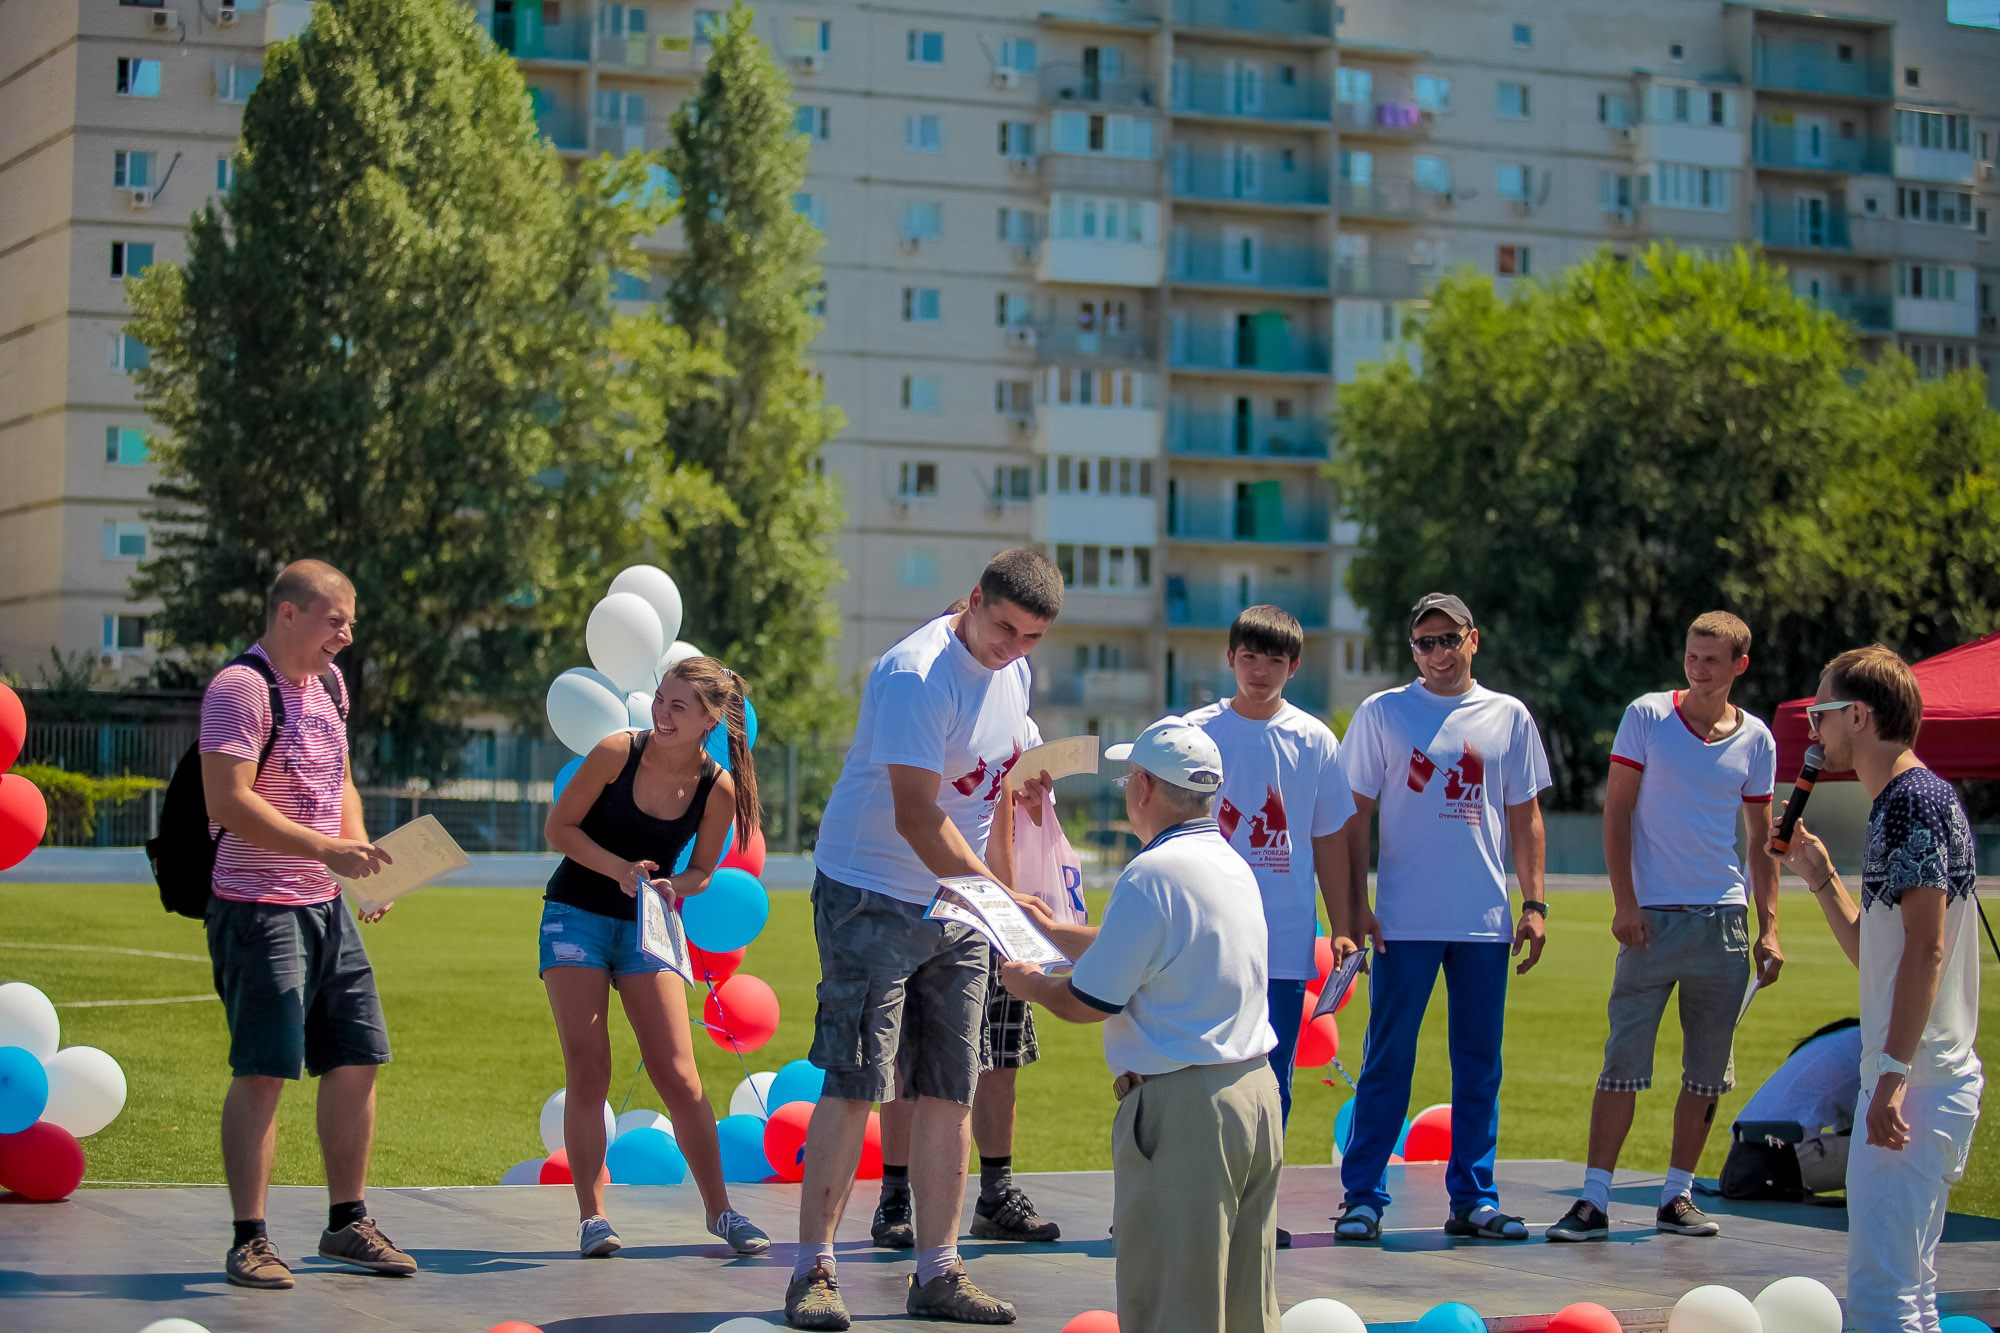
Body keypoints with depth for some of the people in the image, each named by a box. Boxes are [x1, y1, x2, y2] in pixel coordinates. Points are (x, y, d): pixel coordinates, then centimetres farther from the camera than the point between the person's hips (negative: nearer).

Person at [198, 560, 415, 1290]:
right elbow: (229, 801, -23)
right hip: (256, 908, -9)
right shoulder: (241, 688, -15)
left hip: (325, 904, 9)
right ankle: (248, 1240, 0)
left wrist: (363, 854, 6)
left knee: (357, 1059, 9)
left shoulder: (328, 683, 13)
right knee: (263, 1072, -8)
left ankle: (347, 1222, 20)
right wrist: (327, 849, -25)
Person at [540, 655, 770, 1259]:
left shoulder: (718, 788, -10)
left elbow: (702, 870, 5)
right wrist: (620, 869, -19)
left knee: (678, 1077, -3)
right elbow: (559, 826, -6)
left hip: (647, 927, 1)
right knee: (587, 1071, -7)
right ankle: (591, 1215, 0)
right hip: (577, 915, -1)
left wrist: (672, 887, -17)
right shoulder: (618, 751, -14)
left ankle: (719, 1209, 9)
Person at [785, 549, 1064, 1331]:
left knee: (949, 1091, 6)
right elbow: (916, 816, -26)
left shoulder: (1012, 672, 6)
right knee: (854, 1086, -10)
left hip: (958, 903, 8)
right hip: (872, 896, -8)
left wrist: (1029, 769, 9)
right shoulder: (917, 675, -20)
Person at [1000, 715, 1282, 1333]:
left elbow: (1089, 1001, -11)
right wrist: (1051, 931, 35)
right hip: (1257, 1093, 9)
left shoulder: (1152, 875, -15)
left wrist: (1028, 983, 8)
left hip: (1183, 1109, -9)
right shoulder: (1233, 865, 13)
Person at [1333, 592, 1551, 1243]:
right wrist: (1356, 903, -5)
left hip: (1485, 920, 3)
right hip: (1405, 920, -2)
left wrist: (1534, 903, 5)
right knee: (1387, 1062, -1)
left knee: (1480, 1065, 6)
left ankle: (1474, 1200, 14)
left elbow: (1524, 816, 12)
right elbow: (1357, 815, 3)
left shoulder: (1508, 716, 9)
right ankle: (1363, 1197, 4)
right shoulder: (1381, 713, 3)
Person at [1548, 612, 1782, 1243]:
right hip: (1652, 917, -3)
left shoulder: (1756, 740, 8)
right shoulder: (1646, 716, 1)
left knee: (1708, 1071, 5)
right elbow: (1617, 811, 1)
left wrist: (1768, 926, 6)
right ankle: (1594, 1201, -4)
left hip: (1725, 922, 3)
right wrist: (1623, 901, -8)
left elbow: (1761, 841, 13)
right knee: (1624, 1061, -7)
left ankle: (1677, 1196, 15)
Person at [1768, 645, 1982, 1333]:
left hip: (1917, 1083, -11)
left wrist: (1893, 1075, -25)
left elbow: (1926, 947, -21)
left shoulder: (1916, 800, -12)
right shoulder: (1897, 805, 19)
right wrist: (1821, 877, 19)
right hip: (1911, 1081, 11)